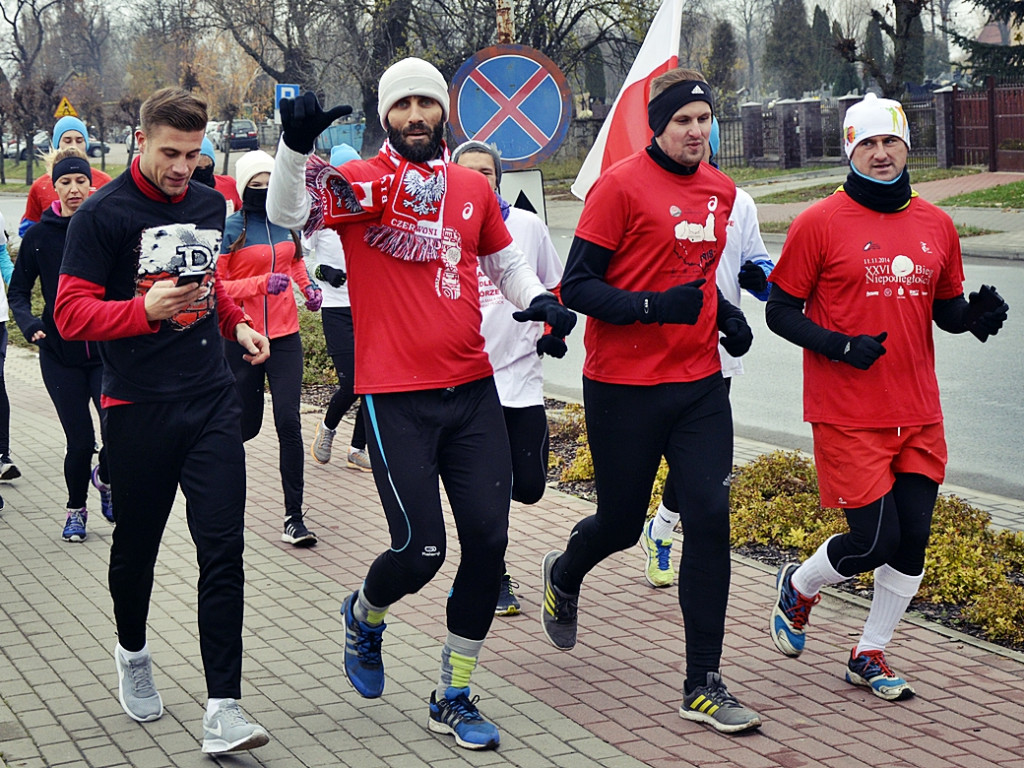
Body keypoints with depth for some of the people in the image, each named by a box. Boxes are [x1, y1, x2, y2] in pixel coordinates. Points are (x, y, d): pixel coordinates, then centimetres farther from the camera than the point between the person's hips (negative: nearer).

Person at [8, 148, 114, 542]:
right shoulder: (40, 235, 0)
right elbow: (18, 291, 7)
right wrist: (30, 324, -11)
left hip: (107, 350, 0)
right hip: (60, 353, 0)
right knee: (80, 441, 1)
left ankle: (104, 478, 23)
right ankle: (76, 509, 26)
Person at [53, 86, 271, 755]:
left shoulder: (209, 204, 11)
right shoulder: (103, 214, -8)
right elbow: (71, 314, -12)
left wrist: (235, 322, 13)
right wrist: (144, 309, -26)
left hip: (213, 401, 4)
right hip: (139, 408, -3)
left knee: (223, 550, -6)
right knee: (137, 544, 12)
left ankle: (223, 711, -6)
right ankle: (133, 654, 42)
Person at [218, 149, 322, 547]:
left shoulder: (287, 222, 6)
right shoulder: (230, 229, -8)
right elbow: (216, 286, -10)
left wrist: (307, 285, 6)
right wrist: (262, 283, -22)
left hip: (285, 336, 3)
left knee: (289, 424, -6)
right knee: (247, 424, 8)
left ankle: (294, 516, -3)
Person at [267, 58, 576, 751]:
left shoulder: (473, 187, 11)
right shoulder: (364, 183, -5)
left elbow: (505, 262, 25)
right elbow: (288, 213, -22)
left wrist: (540, 300, 5)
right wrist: (296, 147, -39)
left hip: (473, 391, 5)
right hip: (397, 398, -5)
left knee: (489, 540, 3)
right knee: (421, 549, -7)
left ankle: (453, 697, 20)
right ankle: (365, 616, 30)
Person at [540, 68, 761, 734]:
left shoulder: (721, 190, 10)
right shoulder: (622, 184, -11)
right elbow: (577, 286, -13)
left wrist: (724, 313, 6)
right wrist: (654, 307, -25)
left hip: (699, 384, 5)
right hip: (624, 387, -5)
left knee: (710, 519, -5)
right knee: (622, 523, 9)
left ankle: (703, 685, 4)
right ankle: (563, 577, 47)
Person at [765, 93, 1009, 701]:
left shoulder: (936, 225, 9)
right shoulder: (820, 224, -6)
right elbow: (781, 312, -3)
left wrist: (977, 315, -5)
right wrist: (839, 346, -18)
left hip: (919, 417, 5)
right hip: (847, 418, -5)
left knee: (912, 542, 4)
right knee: (876, 540, -5)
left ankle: (870, 655, 24)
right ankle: (799, 588, 27)